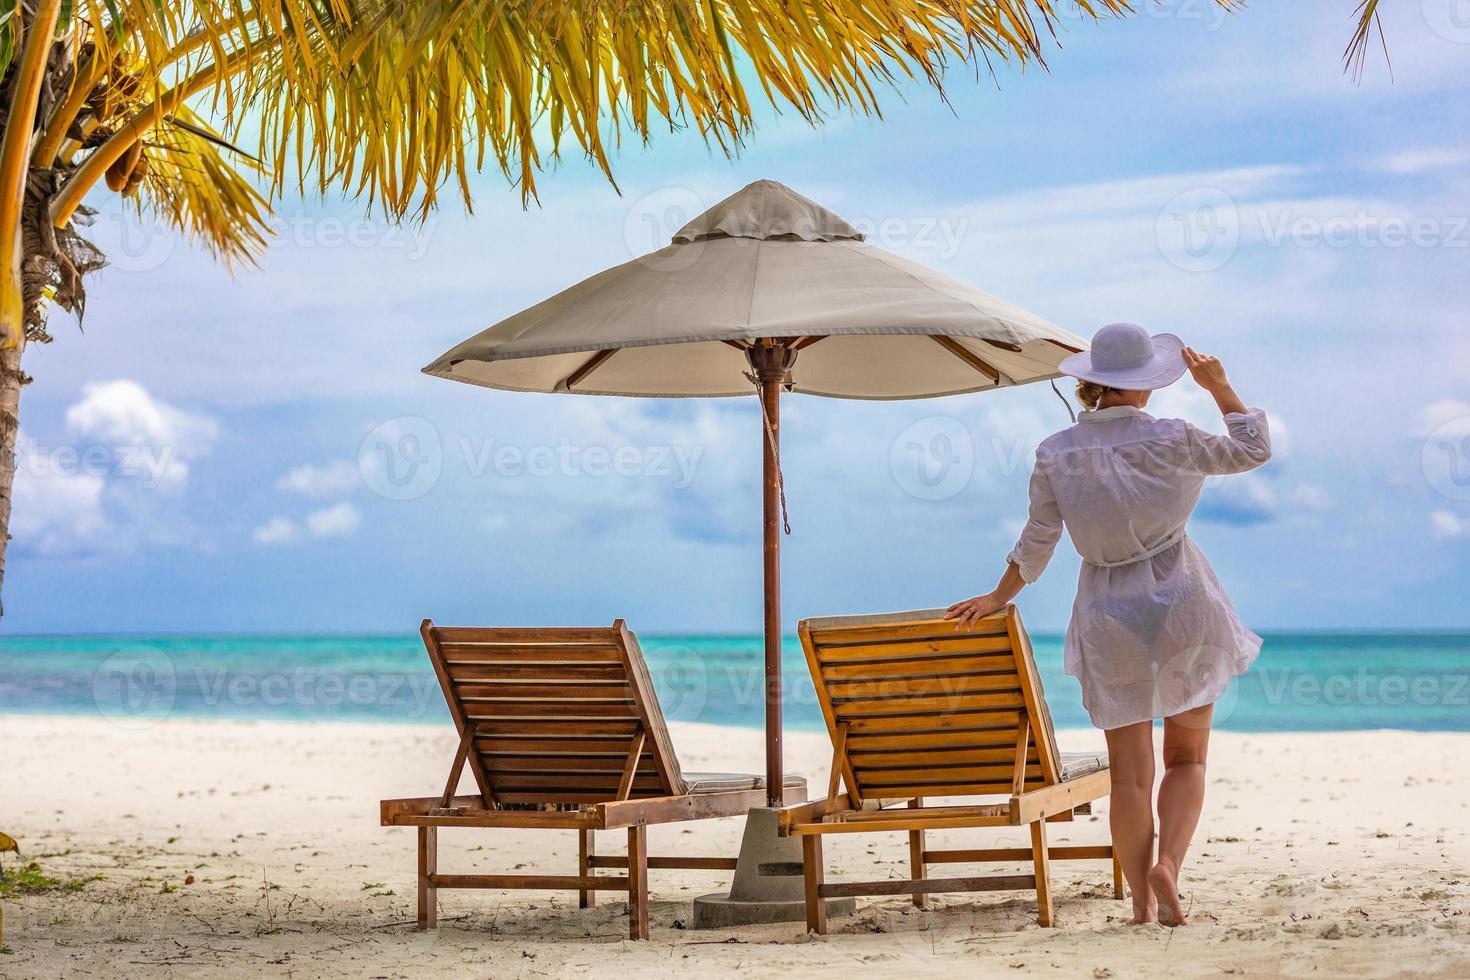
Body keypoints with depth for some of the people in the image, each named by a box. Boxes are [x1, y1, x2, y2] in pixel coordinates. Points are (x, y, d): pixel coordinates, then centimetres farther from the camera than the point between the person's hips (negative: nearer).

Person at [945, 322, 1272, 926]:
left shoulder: (1056, 454, -5)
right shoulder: (1168, 440, -12)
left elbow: (1035, 544, 2)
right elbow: (1252, 450, 2)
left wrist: (998, 598, 17)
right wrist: (1219, 386, 11)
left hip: (1109, 618, 2)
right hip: (1182, 604, -2)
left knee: (1130, 772, 8)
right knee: (1187, 758, 11)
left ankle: (1141, 900, 7)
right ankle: (1168, 863, -11)